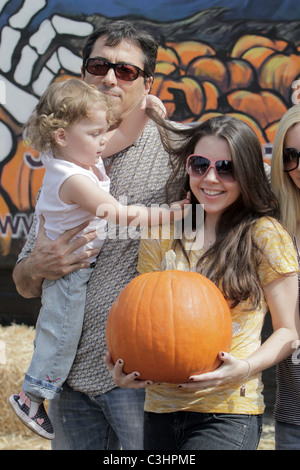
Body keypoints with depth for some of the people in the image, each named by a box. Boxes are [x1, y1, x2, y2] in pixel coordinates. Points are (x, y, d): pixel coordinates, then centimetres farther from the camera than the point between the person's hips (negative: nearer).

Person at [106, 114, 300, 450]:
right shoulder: (163, 235, 9)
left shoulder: (264, 234, -2)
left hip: (227, 413, -4)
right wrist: (123, 364, -7)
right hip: (160, 409, 4)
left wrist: (245, 368, -17)